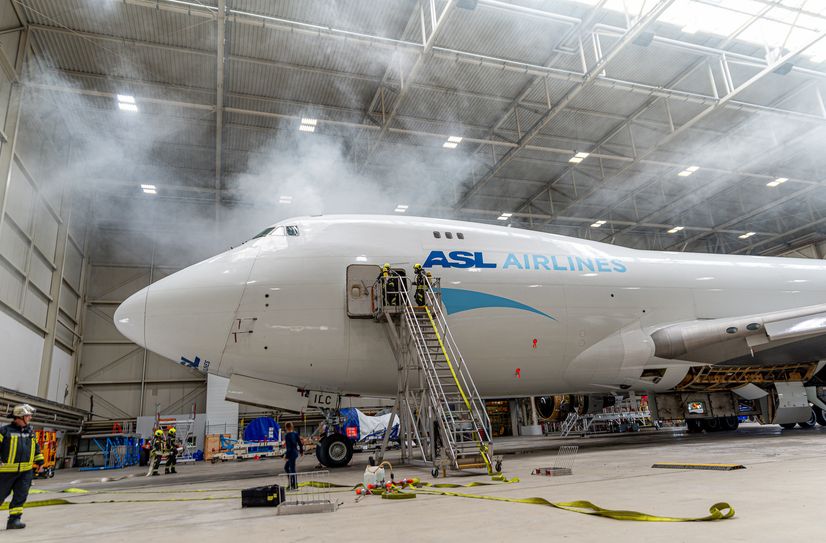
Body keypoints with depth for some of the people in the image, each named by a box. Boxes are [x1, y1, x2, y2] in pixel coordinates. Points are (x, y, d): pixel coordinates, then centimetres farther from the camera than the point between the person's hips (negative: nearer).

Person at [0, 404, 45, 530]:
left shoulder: (31, 432, 11)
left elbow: (36, 447, 21)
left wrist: (40, 461, 18)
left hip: (26, 471, 4)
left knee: (21, 496, -4)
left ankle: (14, 519, 0)